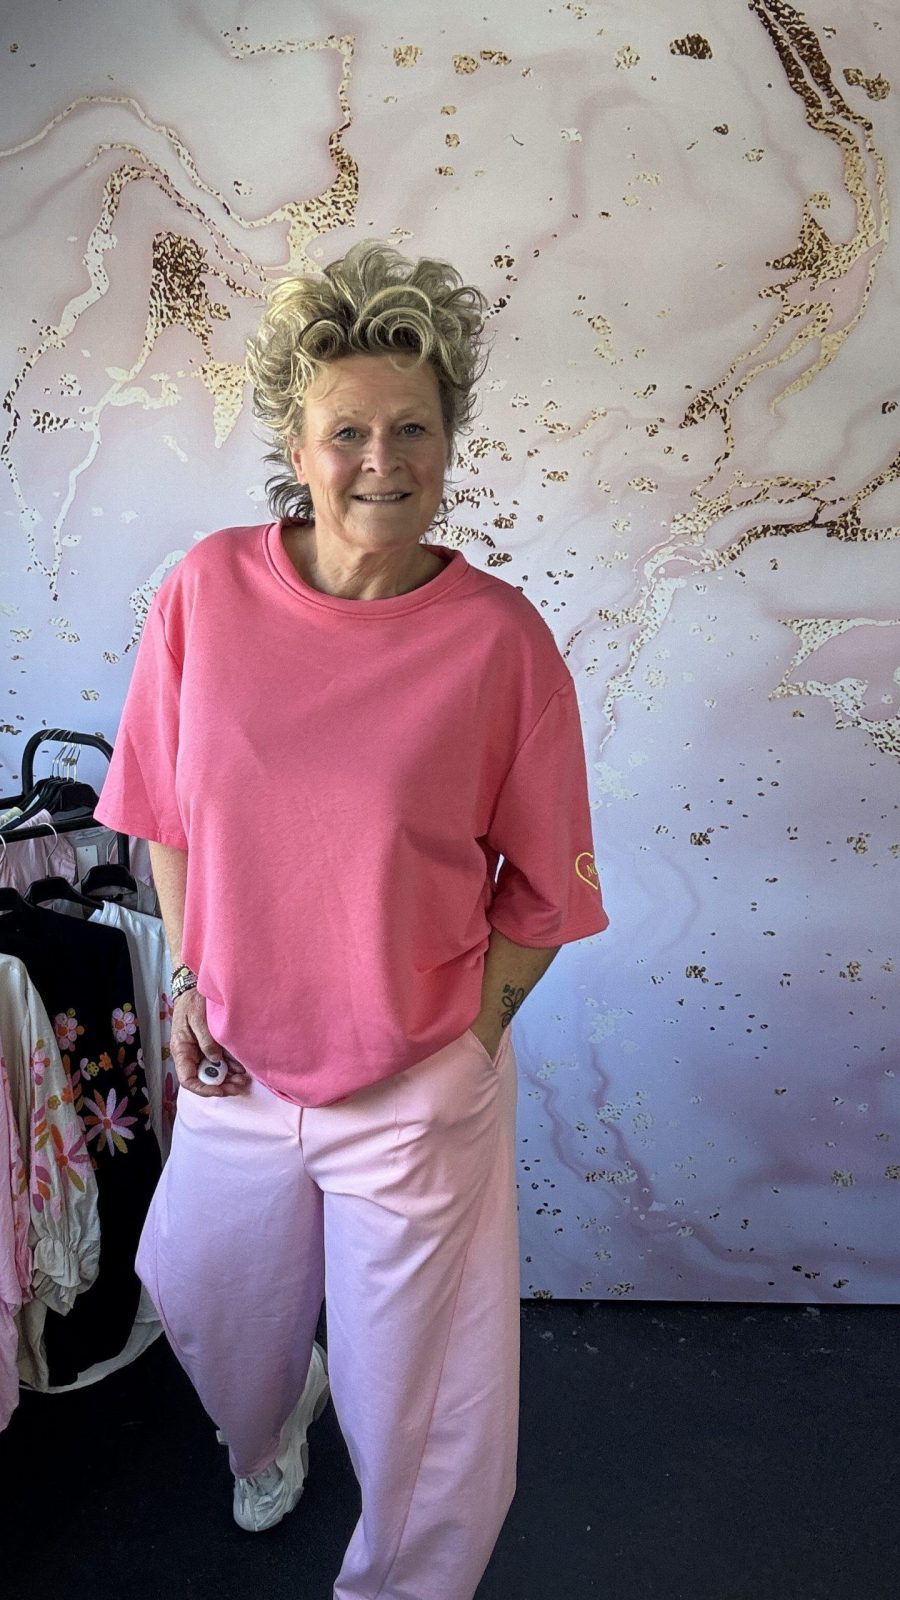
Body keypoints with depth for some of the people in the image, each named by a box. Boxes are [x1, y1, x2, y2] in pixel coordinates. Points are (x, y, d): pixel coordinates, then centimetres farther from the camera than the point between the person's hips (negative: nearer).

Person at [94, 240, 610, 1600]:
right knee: (204, 1295, 29)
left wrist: (474, 1039, -9)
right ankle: (271, 1430, 67)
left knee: (413, 1377, 16)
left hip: (419, 1084, -3)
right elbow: (165, 810, 3)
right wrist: (190, 982, -1)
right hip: (238, 1058, 4)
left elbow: (540, 882, -7)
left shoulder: (500, 637, -16)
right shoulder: (207, 591, -10)